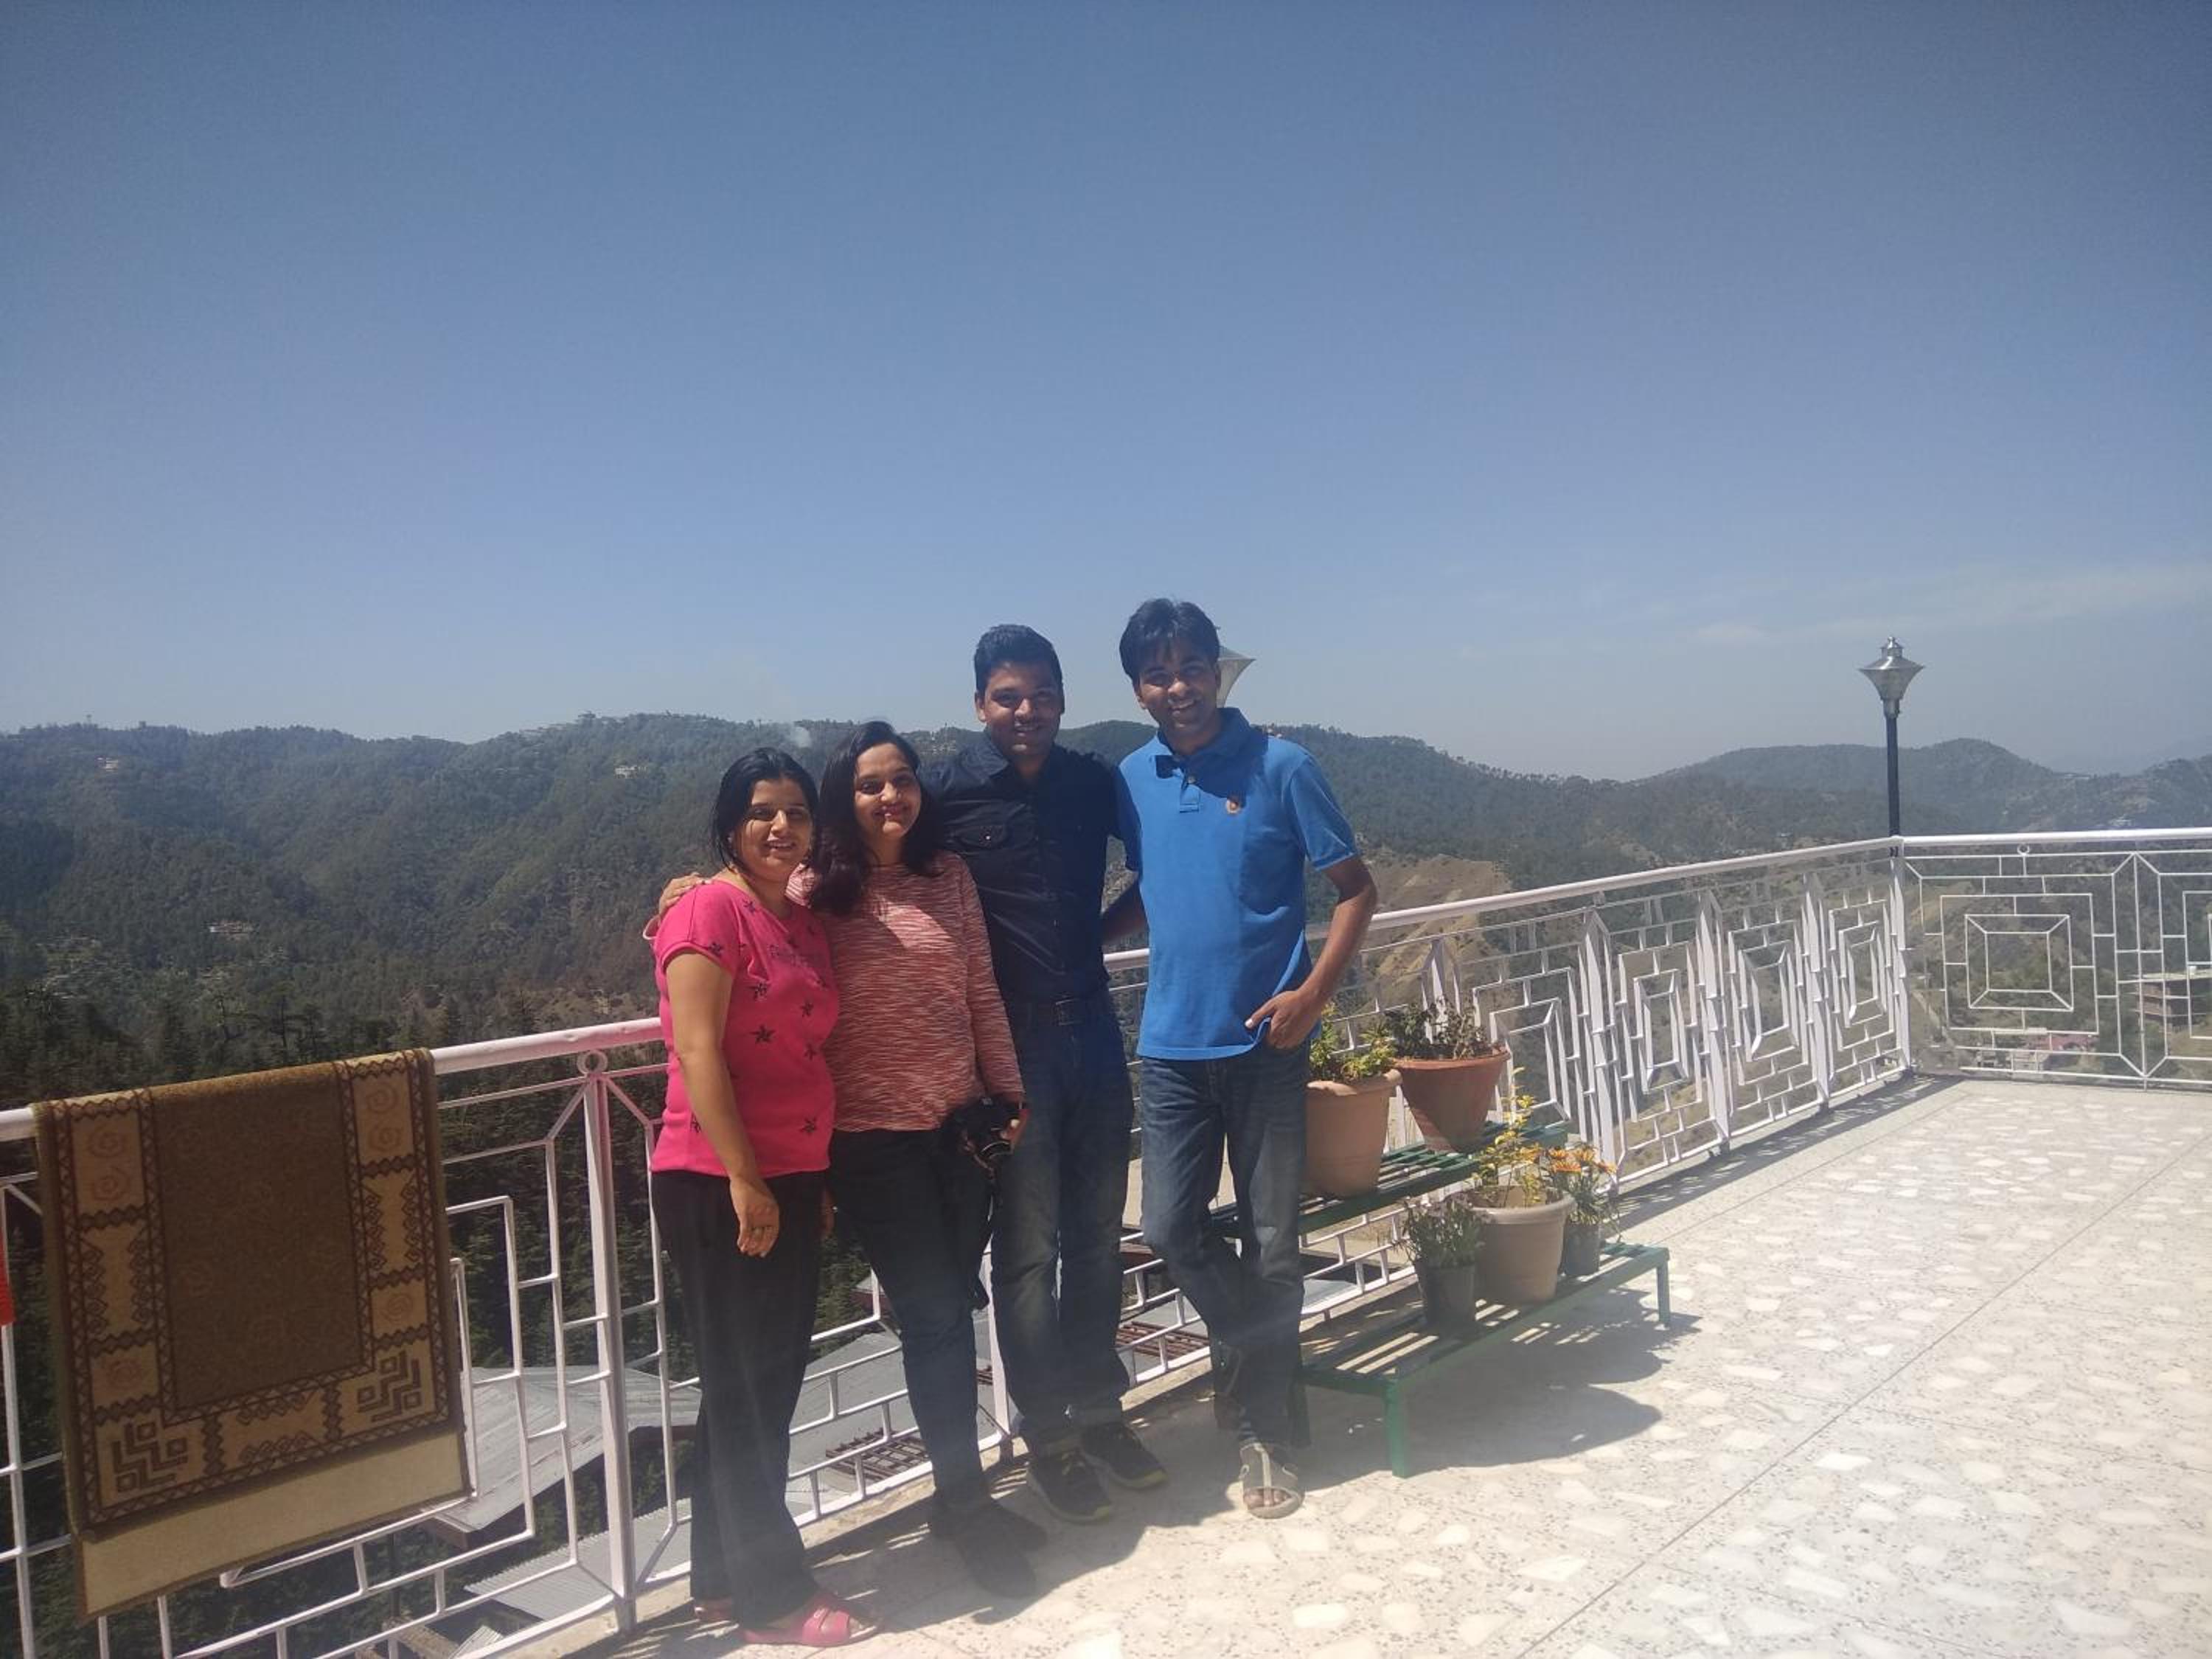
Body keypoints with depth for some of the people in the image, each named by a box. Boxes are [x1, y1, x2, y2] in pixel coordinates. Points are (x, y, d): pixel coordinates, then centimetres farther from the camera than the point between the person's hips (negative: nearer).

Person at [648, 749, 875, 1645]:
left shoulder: (803, 925, 13)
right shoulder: (711, 909, -11)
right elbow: (698, 1052, -18)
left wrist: (816, 1179, 16)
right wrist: (743, 1179, -20)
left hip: (791, 1182, 8)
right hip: (719, 1186, -8)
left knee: (768, 1384, 15)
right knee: (743, 1385, 3)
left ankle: (727, 1576, 30)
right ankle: (772, 1594, 16)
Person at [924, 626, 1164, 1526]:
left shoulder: (1094, 780, 4)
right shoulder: (947, 791, -9)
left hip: (1093, 1028, 4)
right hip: (1009, 1040, -4)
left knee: (1096, 1233, 14)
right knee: (1028, 1245, 4)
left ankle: (1099, 1408, 30)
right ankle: (1048, 1438, 18)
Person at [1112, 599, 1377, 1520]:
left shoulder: (1280, 766, -7)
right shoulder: (1133, 779, 5)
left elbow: (1355, 888, -4)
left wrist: (1315, 991, -15)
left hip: (1263, 1039, -3)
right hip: (1171, 1040, 3)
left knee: (1270, 1242, 6)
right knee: (1170, 1227, 0)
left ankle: (1263, 1427, 24)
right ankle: (1259, 1352, 27)